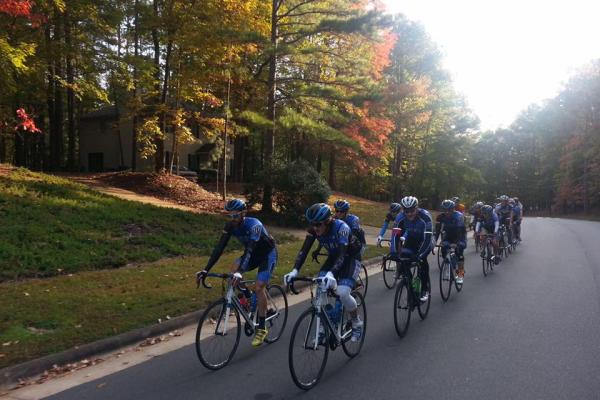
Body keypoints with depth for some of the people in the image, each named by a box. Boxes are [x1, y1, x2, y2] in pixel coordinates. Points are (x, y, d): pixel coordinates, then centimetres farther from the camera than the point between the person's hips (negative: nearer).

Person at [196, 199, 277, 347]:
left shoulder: (254, 225, -34)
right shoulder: (230, 226, -16)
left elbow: (249, 250, -45)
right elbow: (219, 248, -20)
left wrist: (240, 272, -58)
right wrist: (206, 270, -29)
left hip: (268, 253, -6)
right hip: (253, 254, 6)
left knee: (259, 288, -17)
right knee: (234, 269, -20)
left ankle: (262, 328, -4)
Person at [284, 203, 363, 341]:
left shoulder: (341, 227, -34)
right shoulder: (314, 229, -19)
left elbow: (342, 255, -43)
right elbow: (304, 250, -24)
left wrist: (331, 274, -60)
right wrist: (295, 271, -40)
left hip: (350, 258, -5)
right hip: (333, 257, 5)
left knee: (342, 293, -24)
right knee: (320, 289, -16)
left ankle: (357, 324, 3)